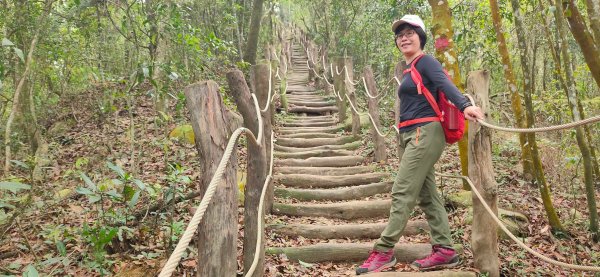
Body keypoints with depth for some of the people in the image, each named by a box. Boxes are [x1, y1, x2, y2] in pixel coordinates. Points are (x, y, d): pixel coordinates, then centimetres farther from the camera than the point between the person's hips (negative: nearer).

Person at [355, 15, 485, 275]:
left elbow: (446, 84, -23)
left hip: (424, 134, -9)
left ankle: (384, 251, -4)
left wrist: (465, 105, -41)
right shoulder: (410, 69, 20)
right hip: (412, 136, 9)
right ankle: (445, 250, 12)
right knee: (427, 195, 7)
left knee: (402, 192, -9)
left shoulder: (426, 61, -5)